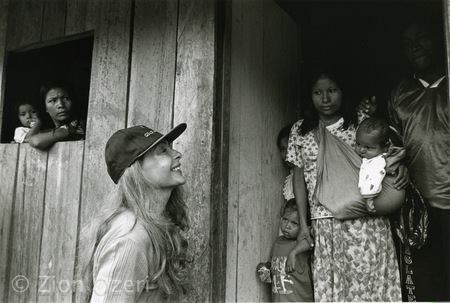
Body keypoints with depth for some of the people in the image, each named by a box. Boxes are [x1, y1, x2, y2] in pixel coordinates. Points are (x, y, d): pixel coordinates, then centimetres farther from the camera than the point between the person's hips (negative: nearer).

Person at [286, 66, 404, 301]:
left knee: (368, 283, -1)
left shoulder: (362, 123, 4)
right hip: (324, 225, 1)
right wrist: (303, 224, 6)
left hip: (366, 221, -1)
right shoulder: (300, 131, 9)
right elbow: (299, 176, 10)